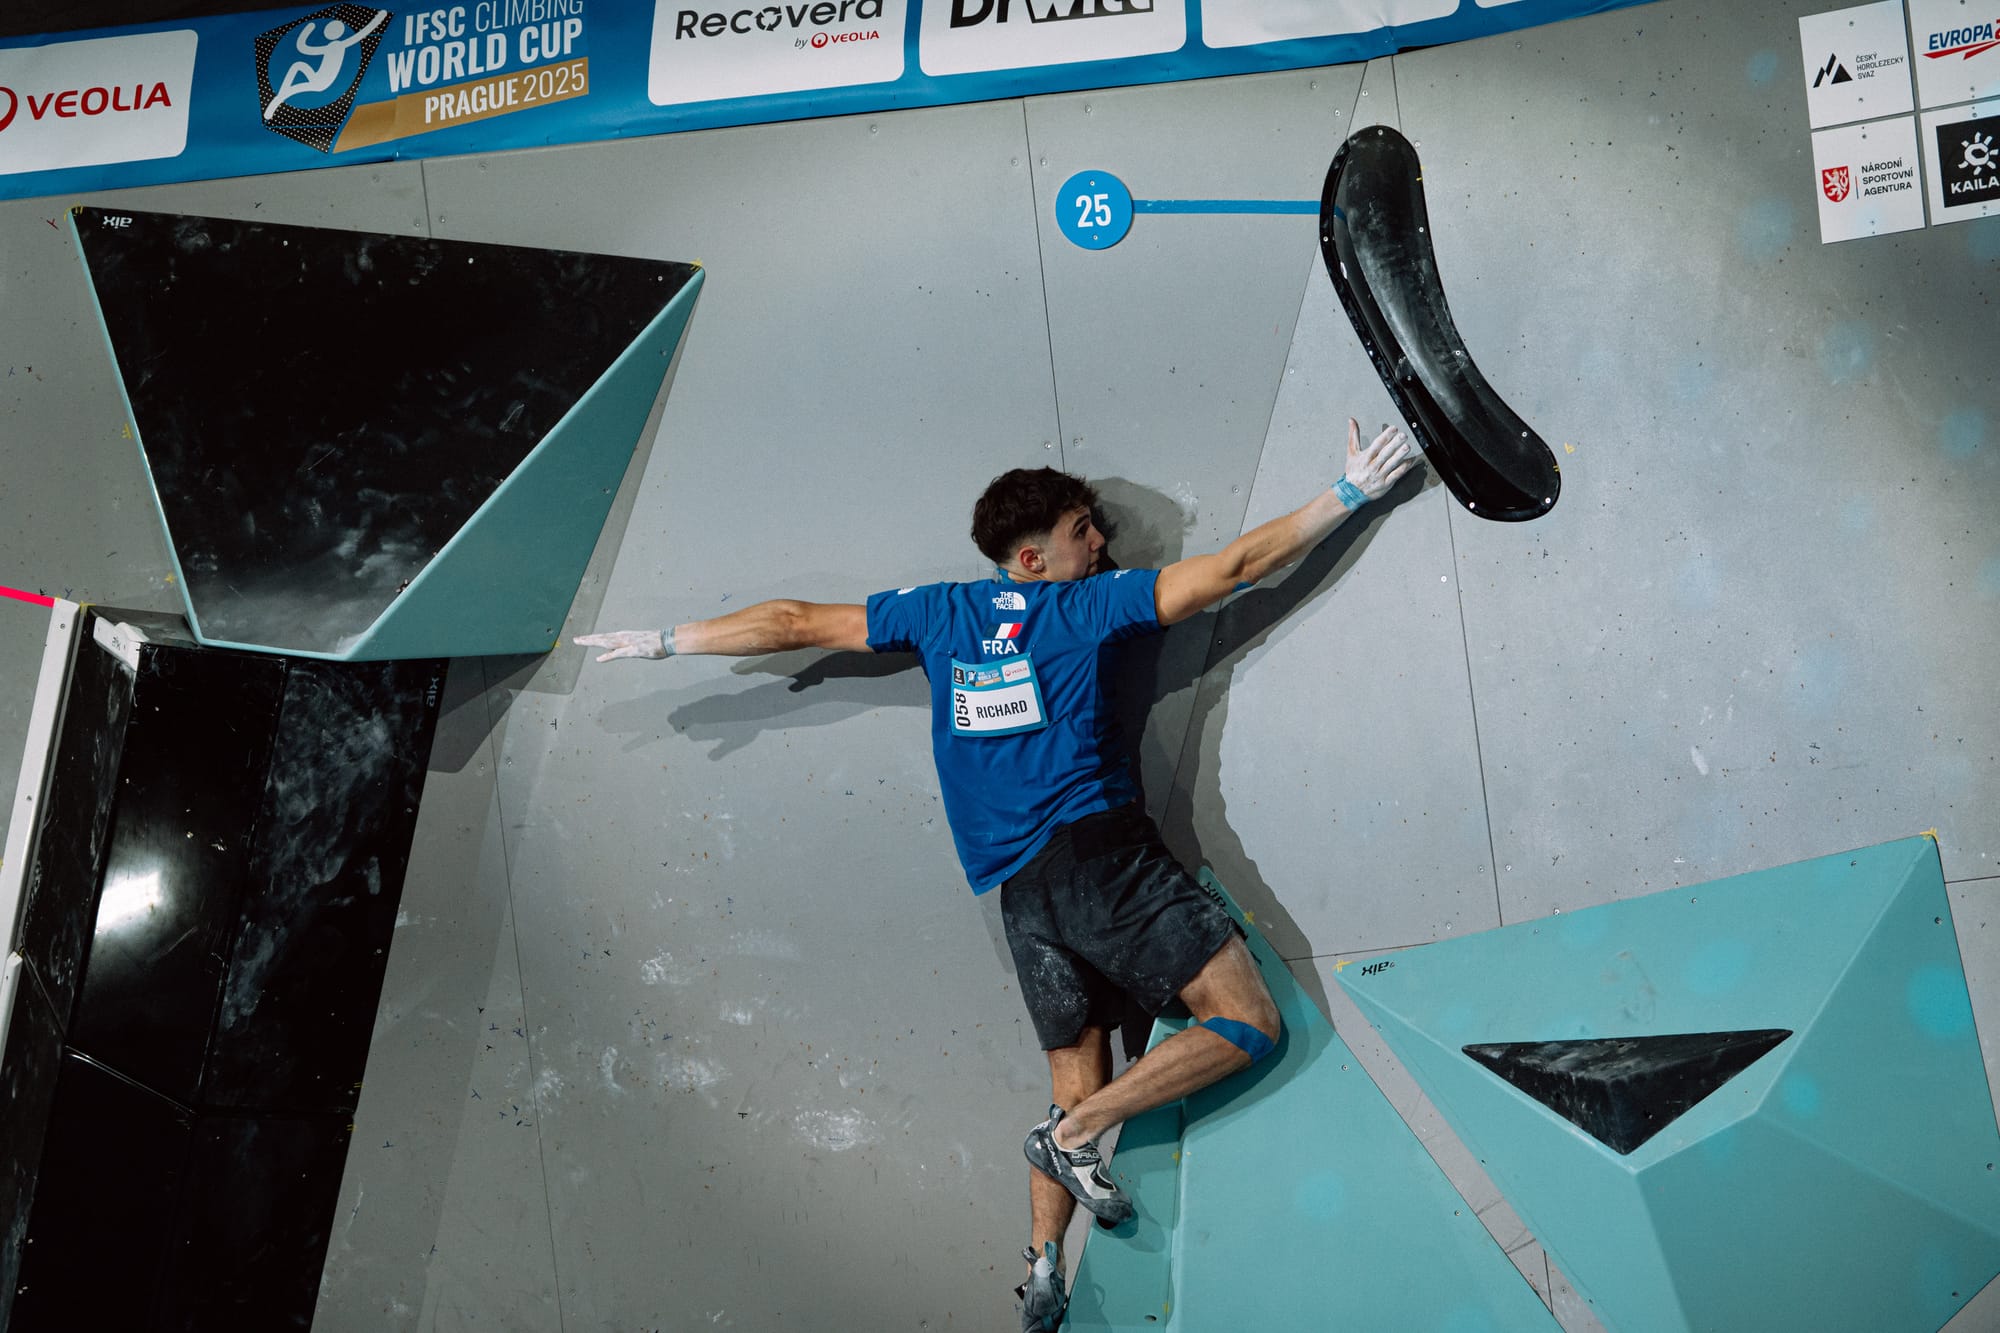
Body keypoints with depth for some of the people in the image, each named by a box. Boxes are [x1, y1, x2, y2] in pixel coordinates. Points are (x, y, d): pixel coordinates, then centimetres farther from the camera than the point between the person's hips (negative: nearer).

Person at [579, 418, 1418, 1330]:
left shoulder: (936, 614, 14)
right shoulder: (1087, 606, 3)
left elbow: (797, 623, 17)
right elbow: (1236, 567, 1)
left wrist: (664, 641, 27)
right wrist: (1350, 495, 8)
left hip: (1019, 891, 6)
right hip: (1101, 851, -6)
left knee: (1078, 1088, 15)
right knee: (1248, 1022, -3)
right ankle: (1074, 1134, -8)